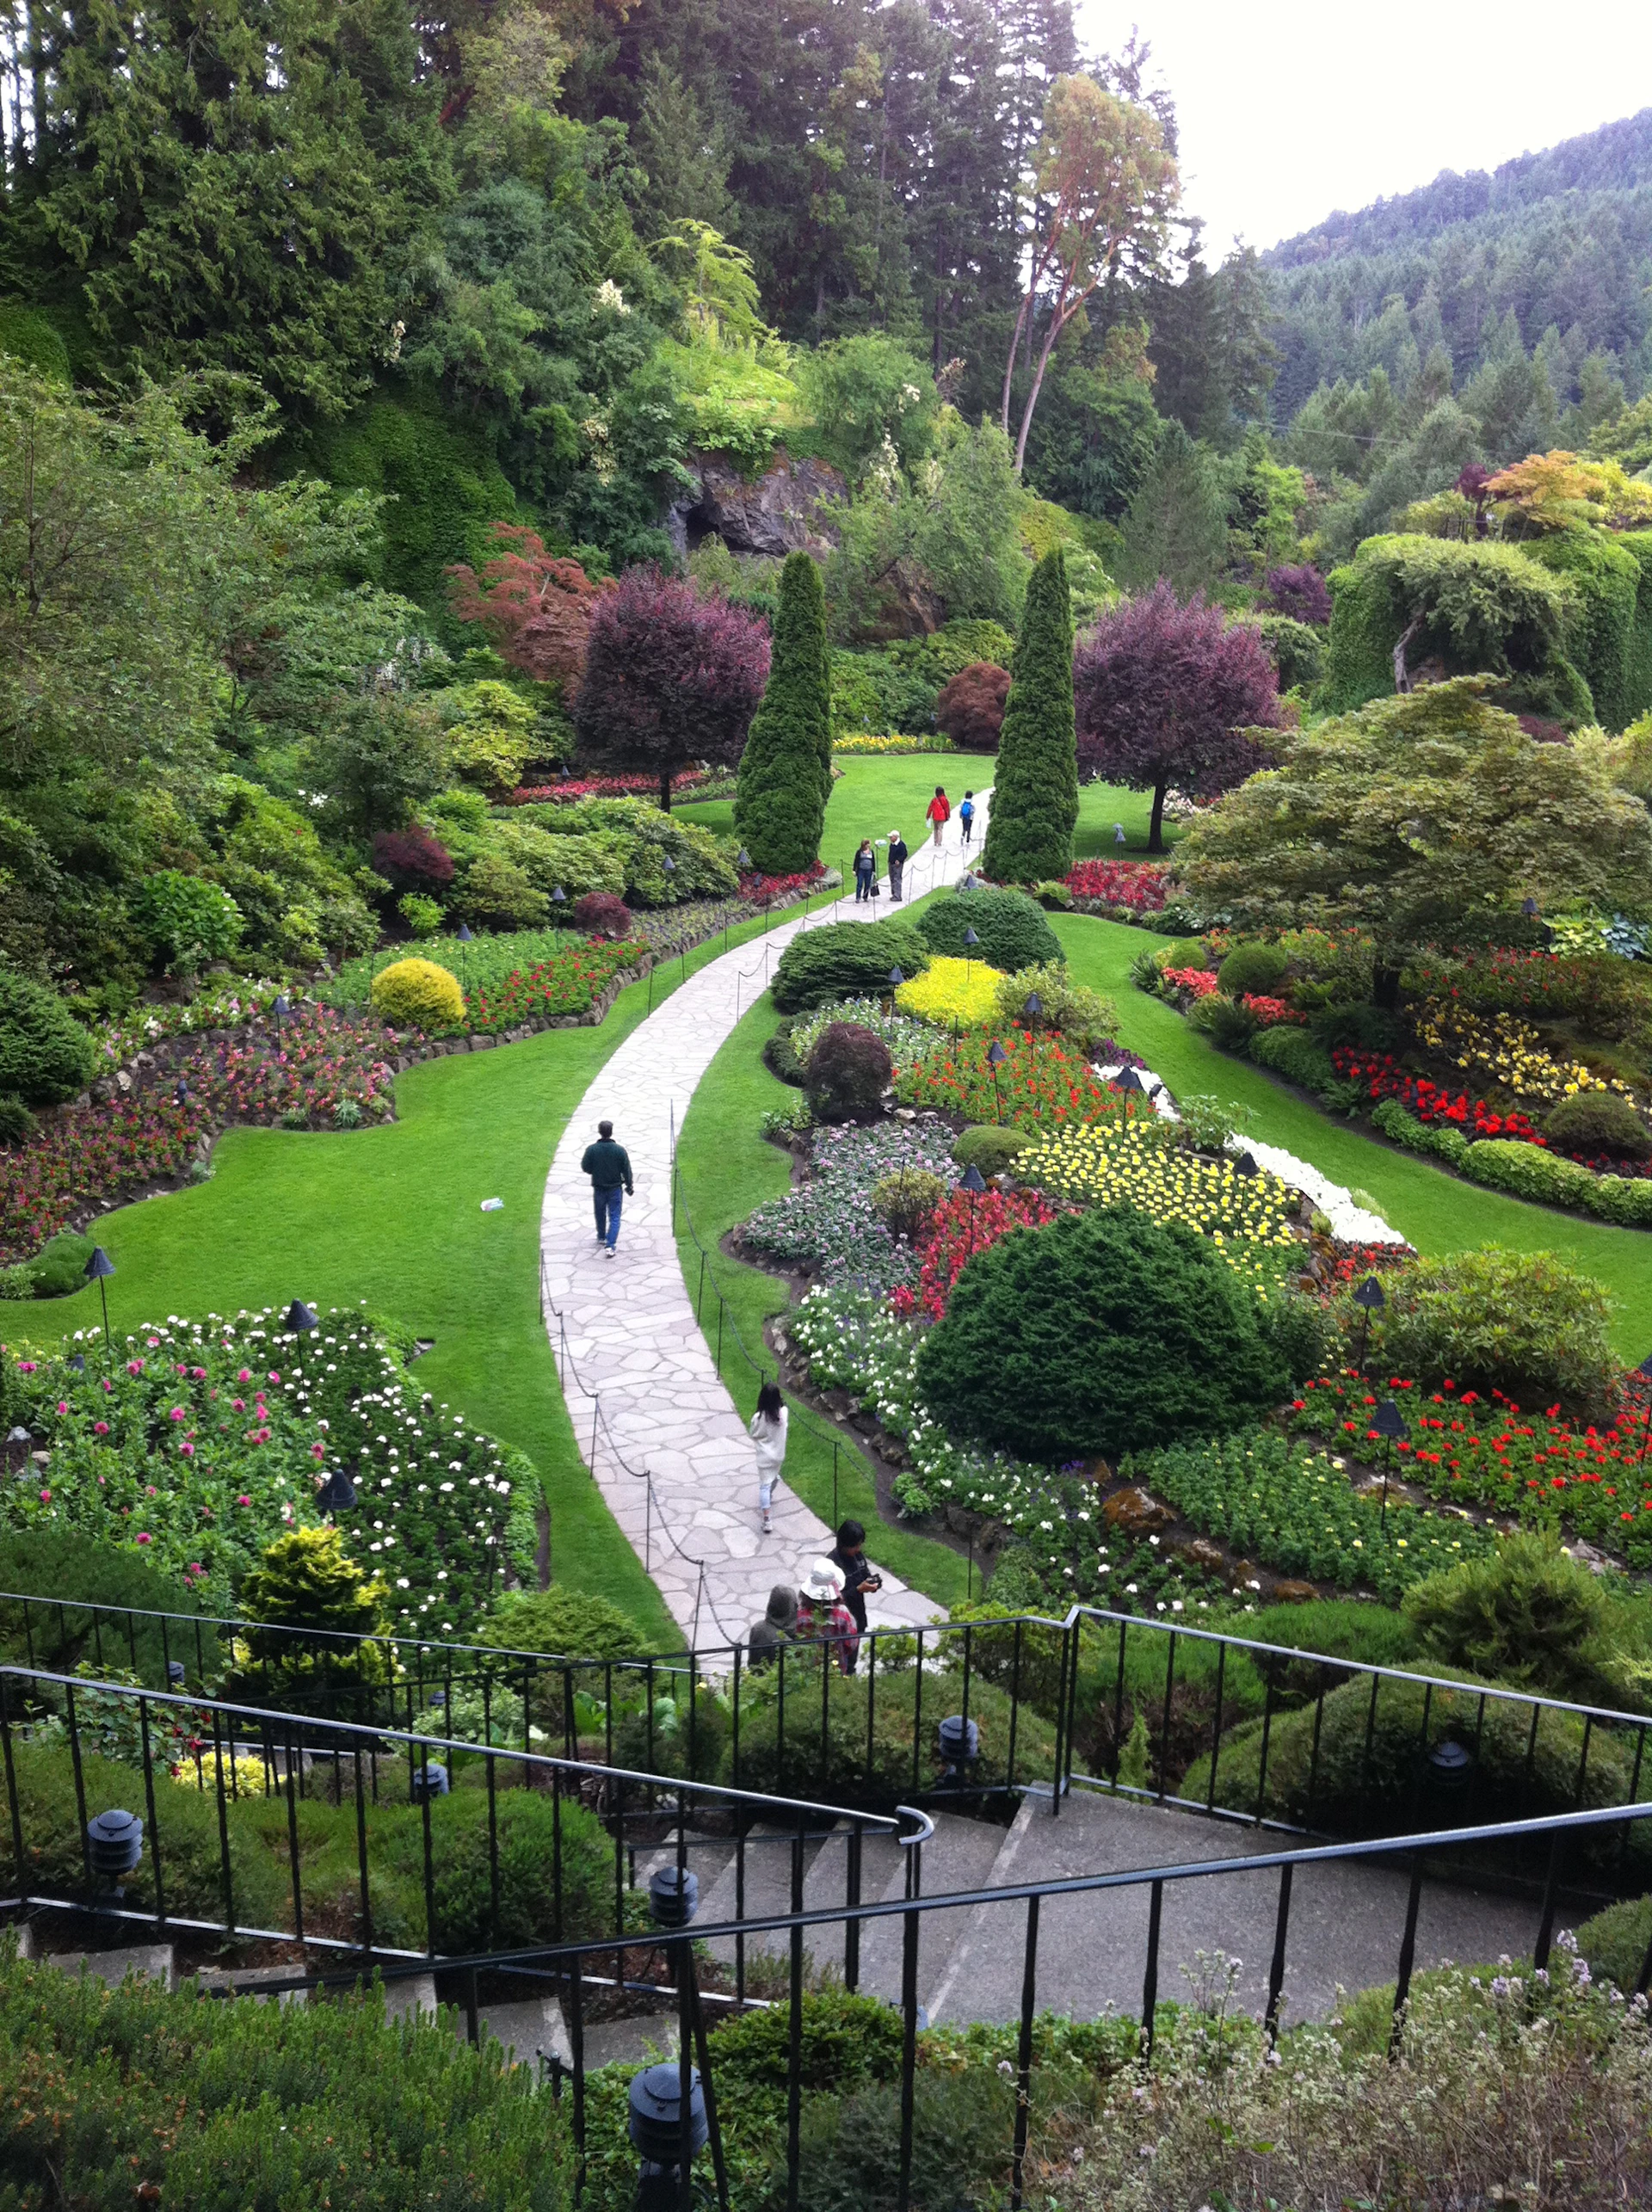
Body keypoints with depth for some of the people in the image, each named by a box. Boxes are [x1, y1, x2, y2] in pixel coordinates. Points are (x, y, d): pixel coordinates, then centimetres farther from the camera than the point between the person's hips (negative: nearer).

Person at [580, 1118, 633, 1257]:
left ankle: (601, 1237, 42)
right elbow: (627, 1171, -7)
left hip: (598, 1188, 1)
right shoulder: (620, 1150, -13)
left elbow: (585, 1168, -6)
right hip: (615, 1188, -1)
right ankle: (610, 1245, -9)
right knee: (614, 1217, 3)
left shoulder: (591, 1150, -14)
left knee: (600, 1214, 23)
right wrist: (629, 1187, 6)